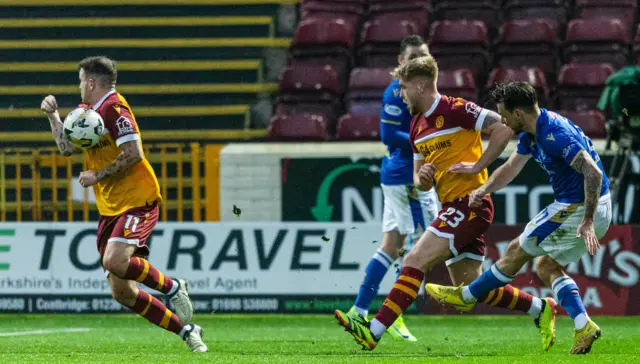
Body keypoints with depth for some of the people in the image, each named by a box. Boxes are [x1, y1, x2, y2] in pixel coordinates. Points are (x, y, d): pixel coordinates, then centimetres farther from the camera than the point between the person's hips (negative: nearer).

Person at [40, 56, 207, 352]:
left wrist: (97, 176, -17)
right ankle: (186, 330, 8)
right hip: (110, 208, 9)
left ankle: (173, 288, -8)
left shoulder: (113, 108, -12)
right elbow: (67, 147, 28)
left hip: (136, 202, -9)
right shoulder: (91, 112, 18)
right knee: (122, 292, 1)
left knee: (114, 261, -32)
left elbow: (133, 153, -22)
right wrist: (53, 115, 17)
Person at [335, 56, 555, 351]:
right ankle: (540, 308, 22)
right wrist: (422, 177, -3)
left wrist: (478, 165, -16)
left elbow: (504, 128, -16)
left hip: (469, 203, -10)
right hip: (453, 208, 10)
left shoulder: (455, 110, -11)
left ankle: (373, 331, -21)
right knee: (471, 288, 9)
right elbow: (420, 180, 21)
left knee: (415, 261, -17)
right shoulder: (417, 126, 15)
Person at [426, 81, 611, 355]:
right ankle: (584, 328, 4)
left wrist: (587, 222, -32)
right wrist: (483, 190, 1)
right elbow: (510, 168, 19)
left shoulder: (556, 135, -25)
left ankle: (467, 295, 21)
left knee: (518, 250, 5)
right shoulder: (531, 134, 7)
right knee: (547, 268, 17)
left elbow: (593, 173, -31)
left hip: (580, 207, -10)